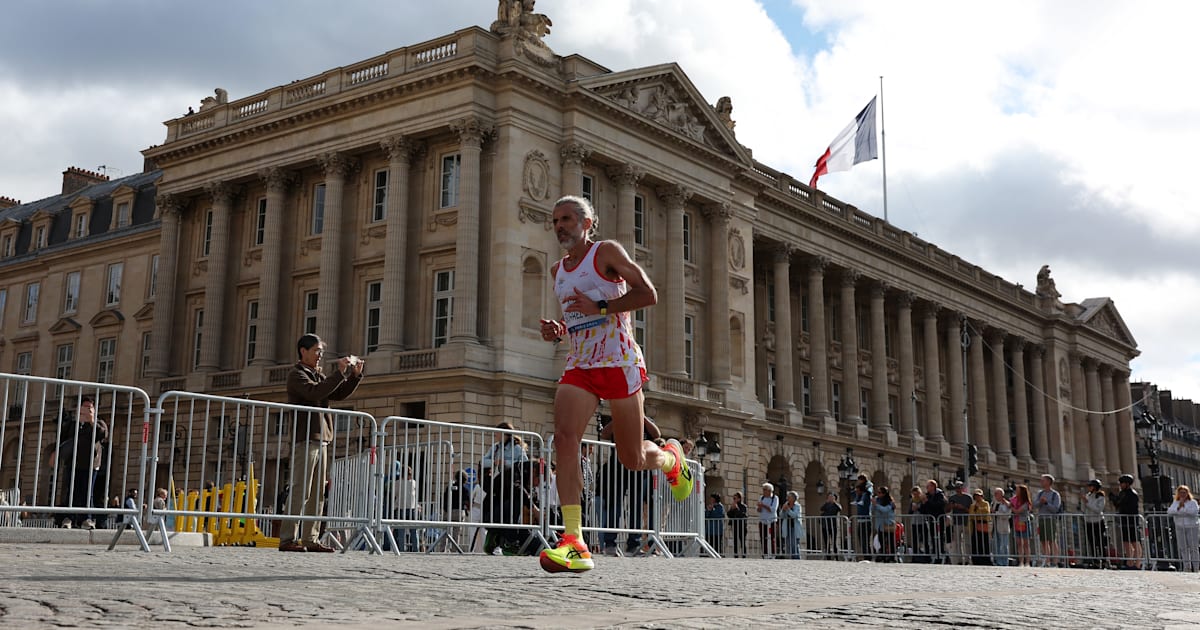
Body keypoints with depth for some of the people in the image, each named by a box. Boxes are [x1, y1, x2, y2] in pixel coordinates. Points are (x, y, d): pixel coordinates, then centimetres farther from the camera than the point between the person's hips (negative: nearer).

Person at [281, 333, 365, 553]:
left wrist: (356, 375, 5)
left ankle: (311, 539, 7)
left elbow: (339, 394, 19)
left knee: (317, 494, 6)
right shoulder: (297, 374, -3)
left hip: (321, 440, 9)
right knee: (300, 491, -12)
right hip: (305, 440, -9)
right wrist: (340, 372, -21)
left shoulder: (319, 375, 22)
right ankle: (288, 539, -12)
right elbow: (315, 392, -20)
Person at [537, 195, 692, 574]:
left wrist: (599, 307, -18)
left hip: (619, 362, -5)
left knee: (632, 459, 0)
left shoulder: (606, 252, -1)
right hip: (579, 367, 5)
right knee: (564, 437, -21)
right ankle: (574, 542, -26)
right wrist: (559, 330, 9)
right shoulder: (558, 271, 18)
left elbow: (648, 294, -10)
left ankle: (671, 457, 39)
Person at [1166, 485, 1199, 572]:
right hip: (1180, 528, 3)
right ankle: (1187, 567, 7)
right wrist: (1178, 507, -17)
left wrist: (1184, 507, -21)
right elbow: (1169, 511, -4)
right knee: (1183, 548, 1)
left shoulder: (1192, 502, 1)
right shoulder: (1175, 503, 11)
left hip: (1192, 527, -3)